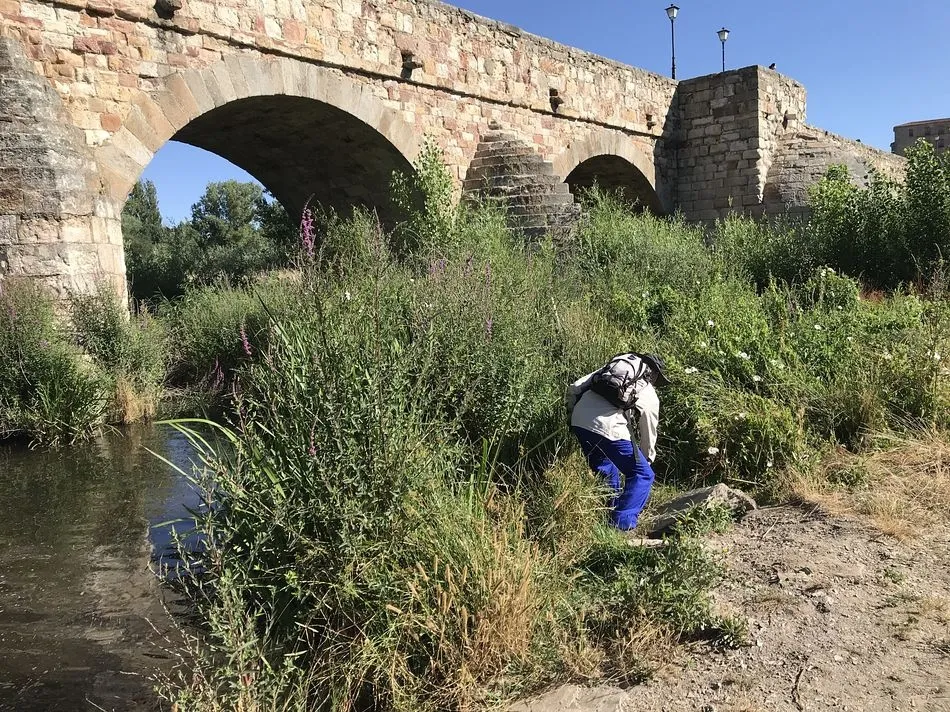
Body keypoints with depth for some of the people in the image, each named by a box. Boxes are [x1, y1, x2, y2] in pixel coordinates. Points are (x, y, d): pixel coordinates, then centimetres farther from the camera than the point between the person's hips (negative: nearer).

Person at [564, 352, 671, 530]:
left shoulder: (609, 368, 26)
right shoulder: (650, 396, 16)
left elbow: (574, 388, 17)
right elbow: (649, 434, 24)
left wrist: (572, 413, 28)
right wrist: (648, 460, 40)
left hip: (578, 420, 6)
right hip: (607, 427, -6)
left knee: (605, 469, 29)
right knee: (642, 475, 11)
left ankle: (608, 518, 38)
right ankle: (622, 526, 6)